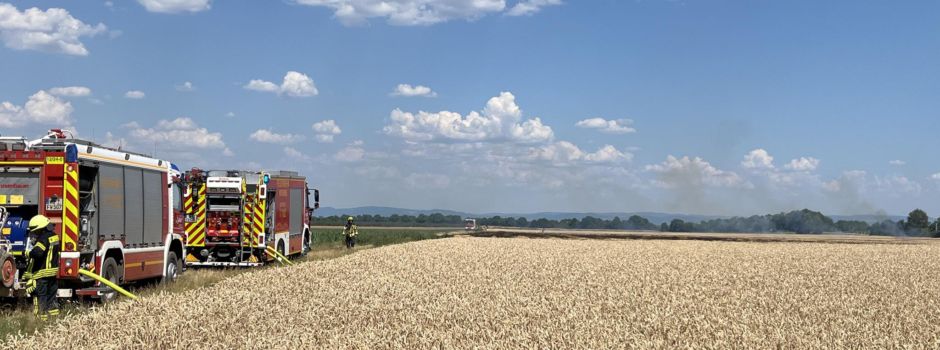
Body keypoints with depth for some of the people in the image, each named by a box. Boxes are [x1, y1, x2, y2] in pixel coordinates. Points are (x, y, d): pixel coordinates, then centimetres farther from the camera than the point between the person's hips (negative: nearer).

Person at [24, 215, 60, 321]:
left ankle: (41, 318, -3)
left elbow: (37, 253, -33)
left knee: (40, 297, -2)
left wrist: (30, 253, -14)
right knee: (51, 296, 15)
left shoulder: (44, 238, -18)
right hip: (53, 272, 9)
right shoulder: (54, 236, 10)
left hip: (41, 274, -9)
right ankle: (55, 316, 19)